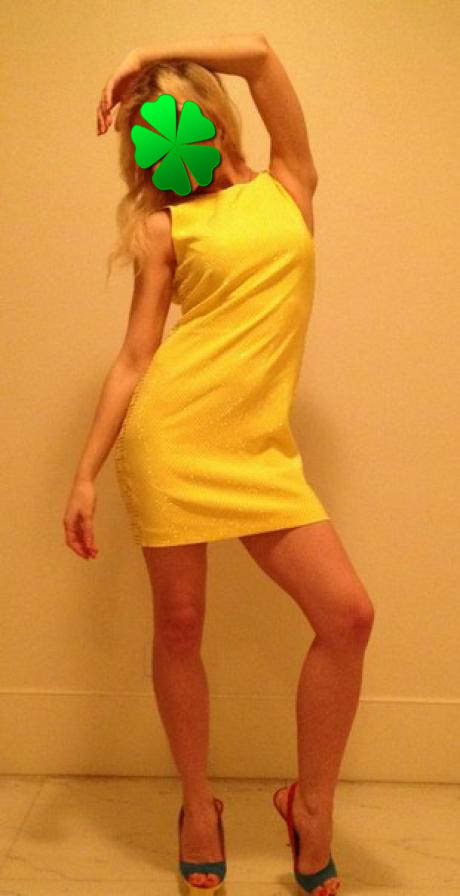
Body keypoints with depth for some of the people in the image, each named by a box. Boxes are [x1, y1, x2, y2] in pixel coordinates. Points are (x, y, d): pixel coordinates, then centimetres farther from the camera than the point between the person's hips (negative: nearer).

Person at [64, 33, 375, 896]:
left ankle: (311, 803, 13)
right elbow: (134, 357, 5)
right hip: (168, 432, -1)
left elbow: (258, 51, 5)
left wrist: (145, 57, 13)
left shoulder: (288, 187, 15)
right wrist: (85, 473, 0)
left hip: (258, 446, 1)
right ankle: (198, 804, 26)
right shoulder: (165, 226, 10)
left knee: (347, 613, -8)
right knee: (179, 624, 4)